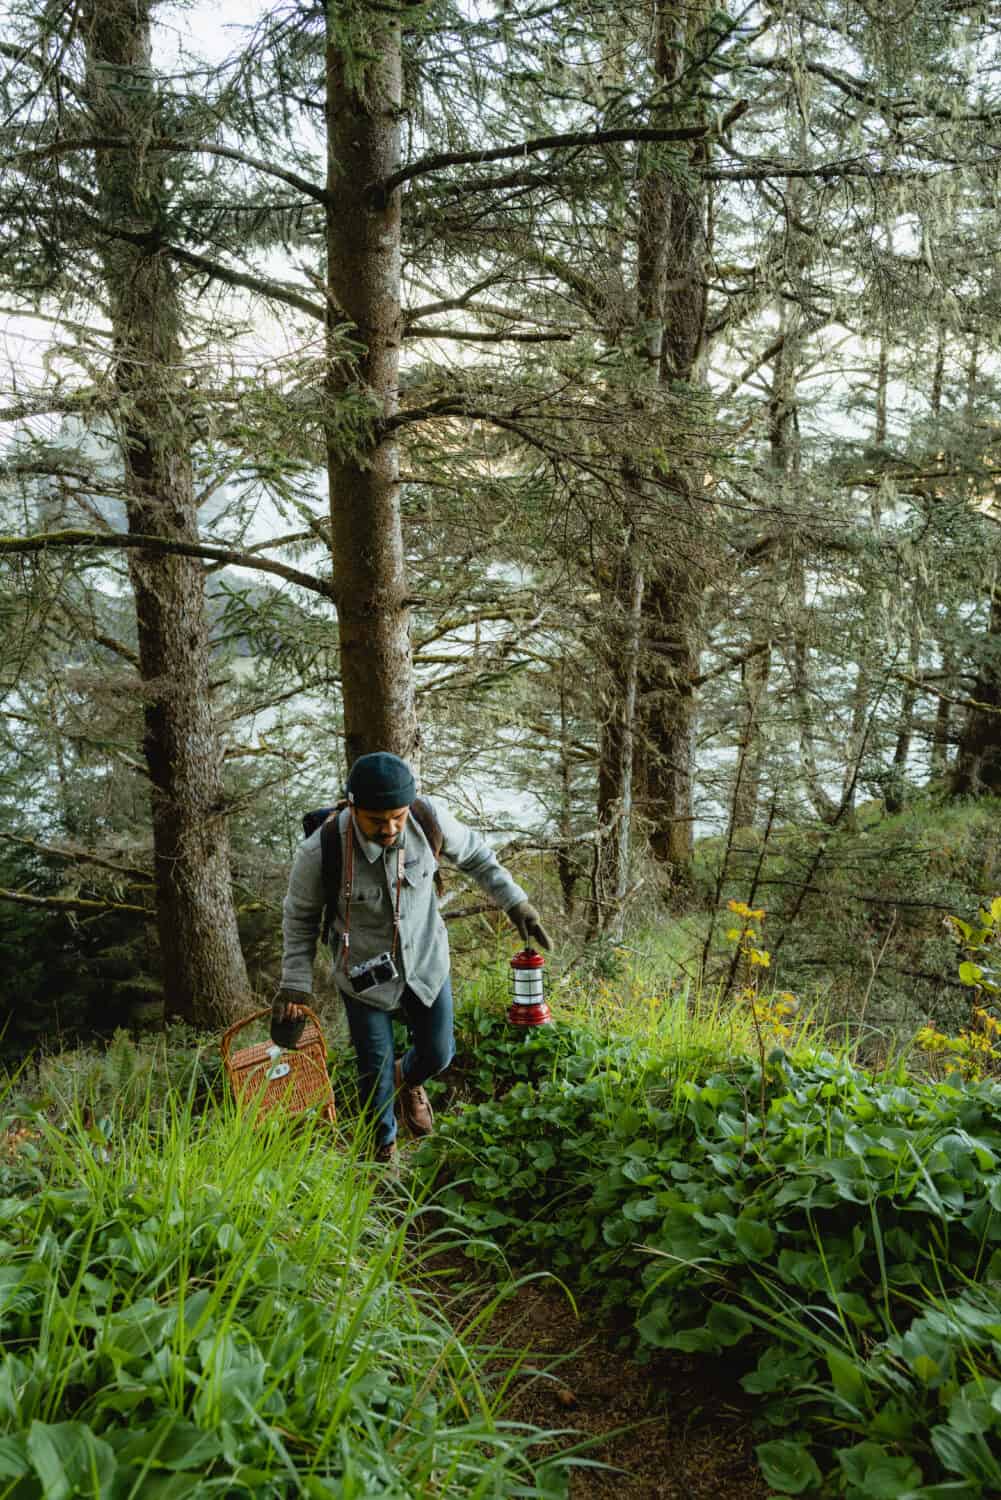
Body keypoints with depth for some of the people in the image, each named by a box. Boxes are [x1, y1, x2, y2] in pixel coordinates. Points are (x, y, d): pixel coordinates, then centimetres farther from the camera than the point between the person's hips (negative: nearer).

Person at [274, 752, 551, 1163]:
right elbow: (300, 917, -9)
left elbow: (474, 855, -2)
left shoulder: (429, 817, -25)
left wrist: (515, 902, -5)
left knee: (437, 1054, 15)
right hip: (365, 972, -2)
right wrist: (295, 986, -9)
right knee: (376, 1072, 7)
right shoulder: (321, 851, -30)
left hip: (426, 959, 3)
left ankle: (408, 1080, 53)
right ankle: (383, 1150, 38)